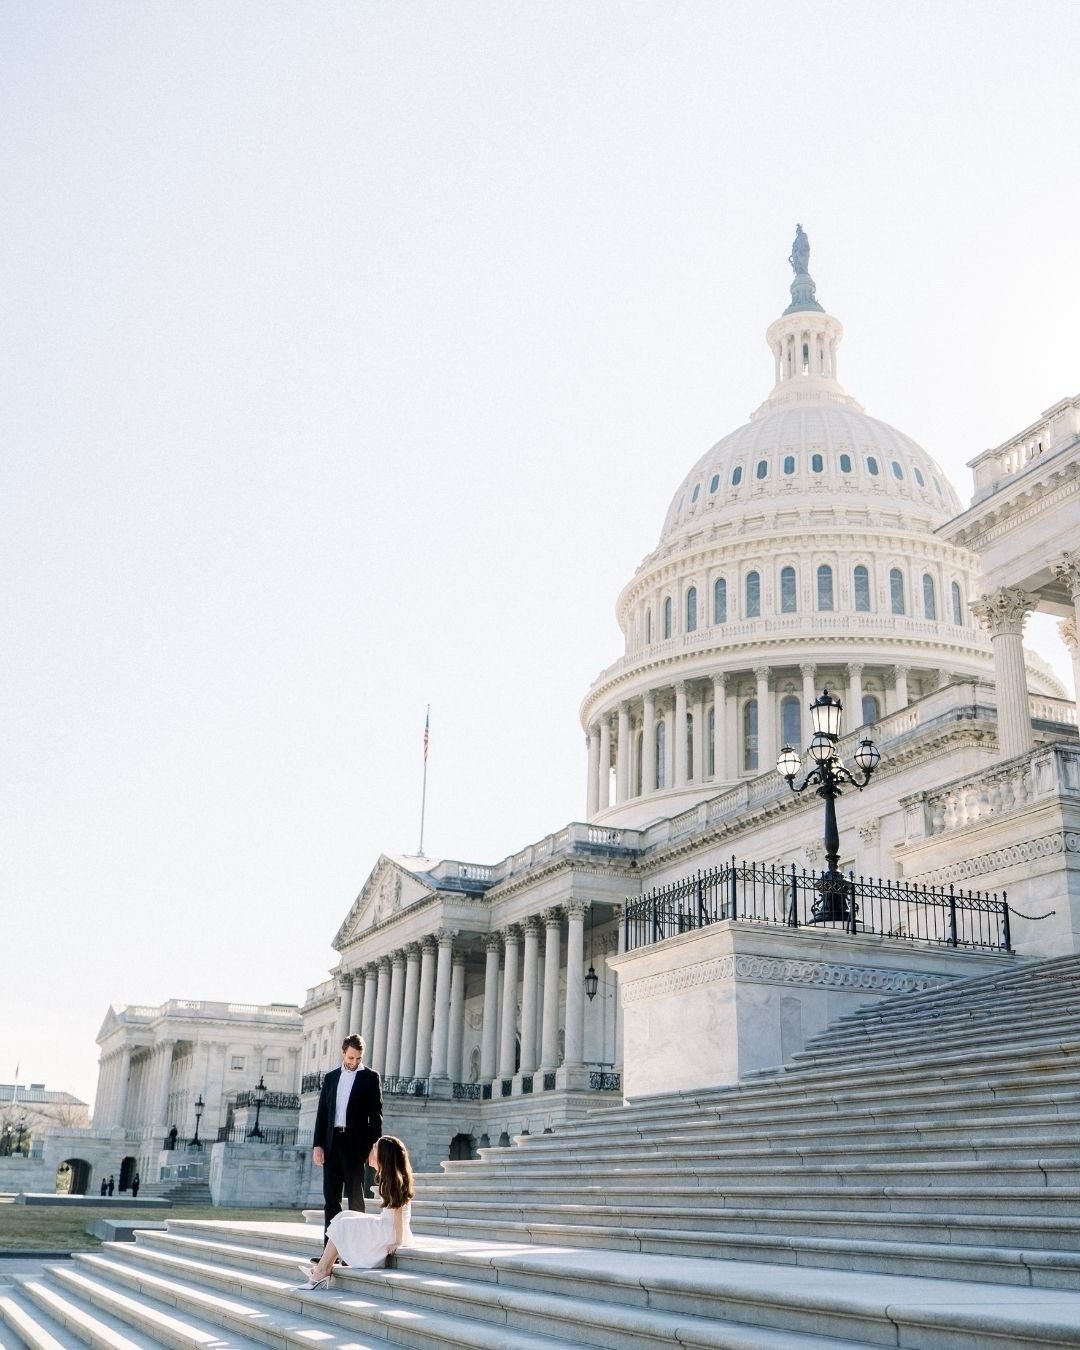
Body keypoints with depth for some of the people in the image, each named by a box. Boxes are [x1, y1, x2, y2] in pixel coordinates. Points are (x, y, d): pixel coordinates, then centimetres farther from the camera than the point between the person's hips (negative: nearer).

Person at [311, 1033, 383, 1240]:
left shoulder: (370, 1077, 2)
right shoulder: (331, 1077, 14)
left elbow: (376, 1114, -3)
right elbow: (322, 1113, 12)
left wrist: (374, 1146, -11)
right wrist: (317, 1145, 3)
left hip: (355, 1144, -4)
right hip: (332, 1143, 4)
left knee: (355, 1198, -3)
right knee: (330, 1199, 5)